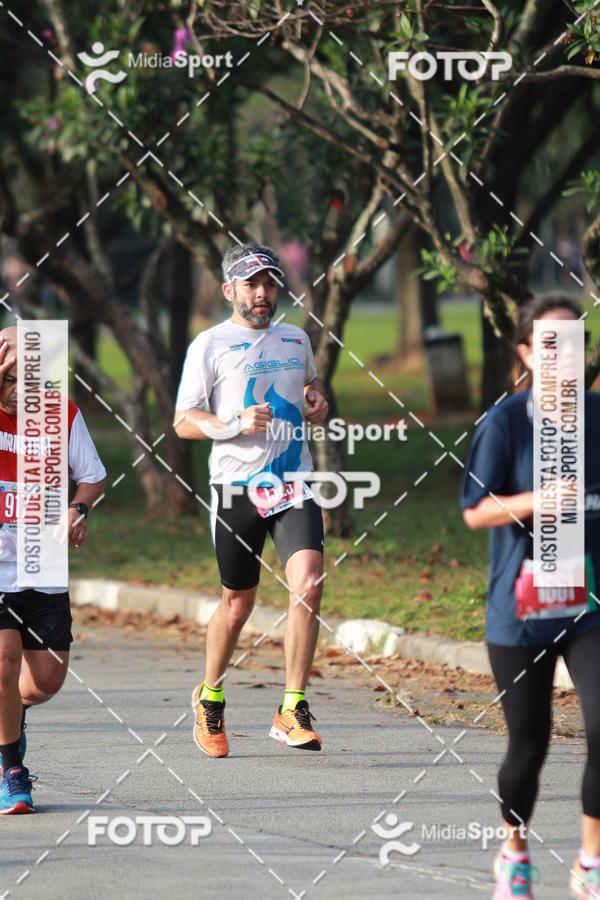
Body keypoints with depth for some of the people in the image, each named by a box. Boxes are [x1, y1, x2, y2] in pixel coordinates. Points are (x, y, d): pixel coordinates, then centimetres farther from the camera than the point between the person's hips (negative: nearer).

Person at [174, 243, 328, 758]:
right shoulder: (210, 345, 0)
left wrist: (318, 404, 10)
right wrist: (236, 423, -19)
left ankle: (292, 711, -13)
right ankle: (210, 698, 31)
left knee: (307, 585, -17)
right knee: (238, 603, 6)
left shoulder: (295, 339, 14)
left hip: (294, 484, 3)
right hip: (236, 488, -3)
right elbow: (184, 422, -3)